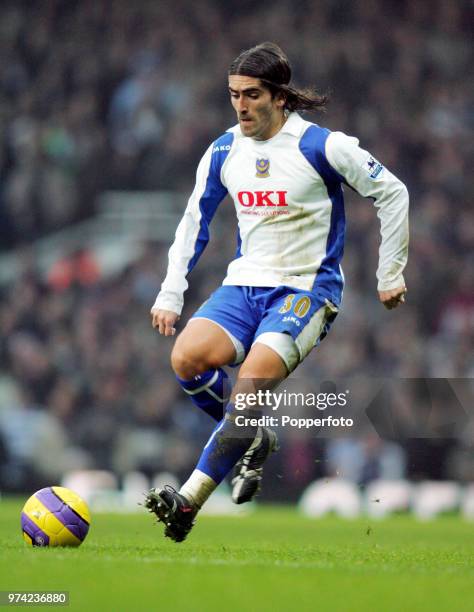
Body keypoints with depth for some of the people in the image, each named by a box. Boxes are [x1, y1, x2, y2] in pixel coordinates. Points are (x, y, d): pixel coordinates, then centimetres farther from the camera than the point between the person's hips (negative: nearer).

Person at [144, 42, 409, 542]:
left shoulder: (321, 146, -9)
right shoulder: (223, 152, 6)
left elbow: (392, 194, 1)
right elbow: (193, 224, 17)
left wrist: (390, 276, 3)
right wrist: (170, 296, 11)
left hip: (307, 289, -5)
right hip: (244, 284, 5)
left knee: (250, 382, -28)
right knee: (186, 358, -23)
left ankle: (189, 501, -27)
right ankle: (253, 441, 3)